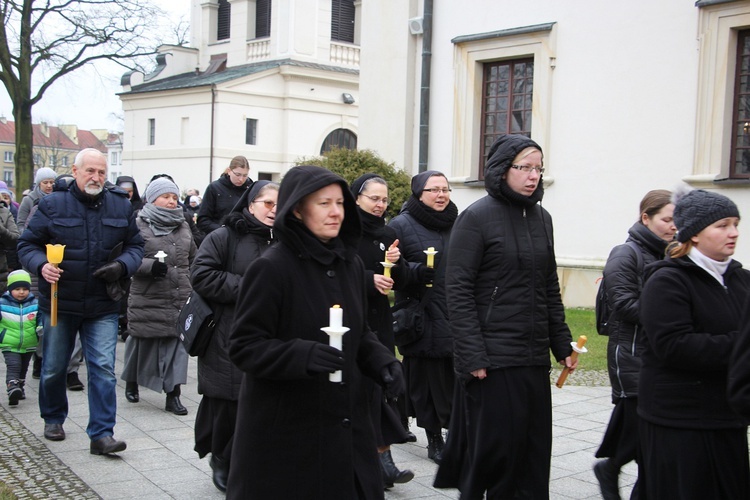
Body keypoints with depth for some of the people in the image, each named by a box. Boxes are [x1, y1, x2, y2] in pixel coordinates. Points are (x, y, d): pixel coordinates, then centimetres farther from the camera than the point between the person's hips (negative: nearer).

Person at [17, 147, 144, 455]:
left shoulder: (121, 206, 2)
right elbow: (27, 244, 1)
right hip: (59, 302, 0)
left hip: (103, 306, 1)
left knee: (104, 369, -6)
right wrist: (41, 265, -19)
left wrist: (122, 266, -10)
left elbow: (135, 245, 10)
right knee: (53, 368, 14)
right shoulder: (52, 205, -4)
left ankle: (101, 434, -1)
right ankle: (53, 419, 38)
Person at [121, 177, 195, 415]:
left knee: (175, 343, -3)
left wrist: (191, 284, 16)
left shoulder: (183, 226, 14)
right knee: (142, 342, 7)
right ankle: (131, 383, 32)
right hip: (147, 299, -4)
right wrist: (150, 266, -23)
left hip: (179, 298, 4)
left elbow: (192, 258, 24)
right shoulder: (139, 225, -4)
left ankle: (173, 395, 0)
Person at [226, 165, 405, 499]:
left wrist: (383, 363, -3)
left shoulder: (350, 264, 7)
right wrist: (302, 355, -30)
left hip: (345, 422, 6)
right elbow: (243, 347, -15)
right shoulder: (271, 268, -13)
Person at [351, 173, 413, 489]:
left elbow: (396, 279, 14)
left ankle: (383, 456, 2)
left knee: (381, 384, 0)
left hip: (379, 317, 5)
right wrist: (369, 278, -22)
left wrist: (394, 263, -7)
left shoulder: (387, 234, 12)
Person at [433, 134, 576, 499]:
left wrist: (562, 344, 13)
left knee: (534, 450, 9)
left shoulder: (541, 218, 12)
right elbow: (458, 291, -11)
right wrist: (472, 356, -17)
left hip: (534, 358, 6)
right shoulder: (477, 217, -7)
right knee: (493, 446, 0)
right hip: (493, 358, -6)